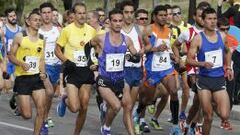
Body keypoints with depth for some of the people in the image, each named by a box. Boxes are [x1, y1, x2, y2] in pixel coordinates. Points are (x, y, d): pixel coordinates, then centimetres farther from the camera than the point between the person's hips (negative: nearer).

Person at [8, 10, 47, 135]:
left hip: (37, 77, 4)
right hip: (22, 78, -4)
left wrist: (43, 73, -3)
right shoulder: (20, 36, -5)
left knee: (41, 110, -9)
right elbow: (11, 56, -2)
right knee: (27, 115, -5)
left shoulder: (41, 39, 9)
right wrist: (21, 63, -20)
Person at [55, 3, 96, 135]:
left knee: (84, 107, 3)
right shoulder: (67, 30, -8)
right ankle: (65, 100, 20)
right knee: (75, 108, -15)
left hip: (87, 71, 4)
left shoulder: (92, 30, 4)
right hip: (72, 71, -4)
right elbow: (57, 50, -2)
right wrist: (66, 61, -17)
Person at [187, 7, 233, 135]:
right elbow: (189, 59, -7)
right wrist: (203, 64, -23)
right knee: (208, 117, 1)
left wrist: (228, 68, 14)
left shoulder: (222, 36, 5)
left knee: (224, 116, -11)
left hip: (220, 80, 3)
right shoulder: (198, 39, -7)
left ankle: (215, 102, 23)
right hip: (204, 80, -3)